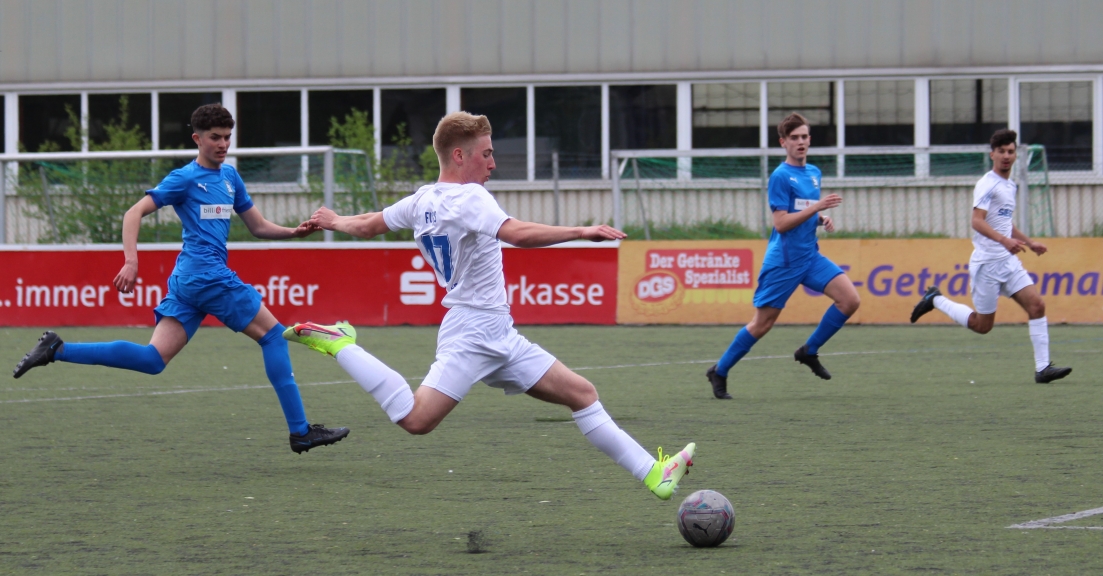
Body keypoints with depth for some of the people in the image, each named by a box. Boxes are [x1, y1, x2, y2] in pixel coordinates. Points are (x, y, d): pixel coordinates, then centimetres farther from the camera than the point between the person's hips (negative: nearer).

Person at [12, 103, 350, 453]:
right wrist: (130, 261, -20)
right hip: (207, 275, -8)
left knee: (153, 359, 0)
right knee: (273, 335, -3)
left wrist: (294, 232, 7)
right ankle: (300, 431, -1)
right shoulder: (185, 178, -4)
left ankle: (57, 350, -1)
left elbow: (258, 227, 24)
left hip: (186, 280, 8)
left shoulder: (229, 176, 20)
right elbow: (134, 213, -8)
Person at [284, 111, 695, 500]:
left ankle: (653, 473, 7)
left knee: (581, 392, 8)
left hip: (498, 336, 10)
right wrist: (582, 232, -28)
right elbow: (518, 234, -31)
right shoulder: (469, 198, -14)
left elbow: (366, 226, 25)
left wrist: (333, 221, 46)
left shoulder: (422, 200, 12)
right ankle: (338, 344, -8)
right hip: (475, 331, -10)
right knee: (416, 419, -22)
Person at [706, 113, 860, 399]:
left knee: (850, 299, -10)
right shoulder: (780, 176, -12)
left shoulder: (814, 173, 11)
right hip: (783, 260, -7)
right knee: (762, 323, -2)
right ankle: (719, 372, 15)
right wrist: (817, 207, -23)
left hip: (810, 256, 7)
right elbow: (781, 223, -19)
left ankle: (809, 351, 6)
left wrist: (822, 219, 2)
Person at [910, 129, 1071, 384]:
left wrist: (1029, 243, 23)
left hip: (1009, 261, 8)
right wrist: (1005, 240, -36)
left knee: (1037, 305, -8)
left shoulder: (1011, 186, 17)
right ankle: (935, 300, 20)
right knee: (982, 325, 0)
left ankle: (1042, 368, -9)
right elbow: (977, 221, -24)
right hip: (987, 262, -8)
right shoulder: (987, 185, -11)